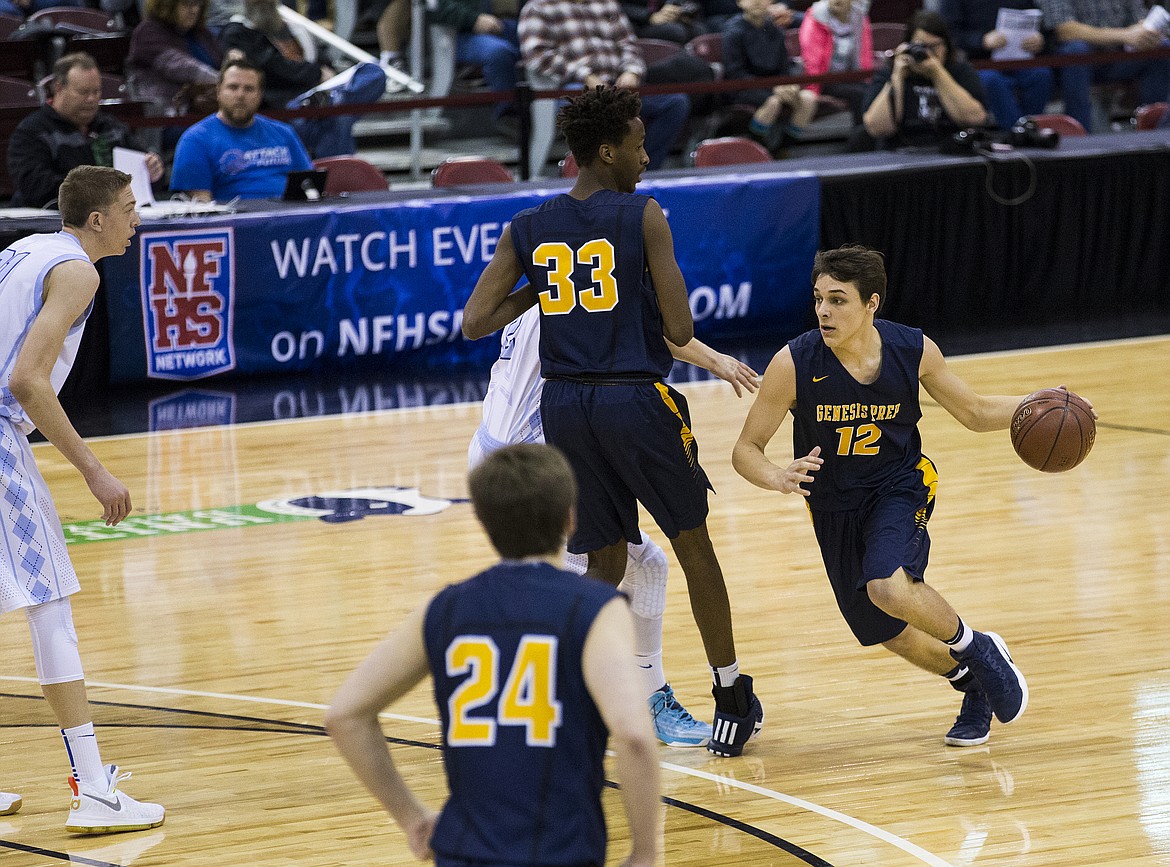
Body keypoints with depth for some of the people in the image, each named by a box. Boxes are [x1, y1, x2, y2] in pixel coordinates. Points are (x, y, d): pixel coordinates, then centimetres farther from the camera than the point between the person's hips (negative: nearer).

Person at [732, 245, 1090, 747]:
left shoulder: (913, 351, -17)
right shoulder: (795, 365, -22)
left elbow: (974, 412, 0)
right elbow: (746, 450, -14)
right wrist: (780, 479, -37)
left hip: (901, 485, -2)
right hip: (834, 505, 2)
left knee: (889, 588, -31)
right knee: (887, 633, 13)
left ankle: (975, 648, -4)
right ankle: (972, 681, 42)